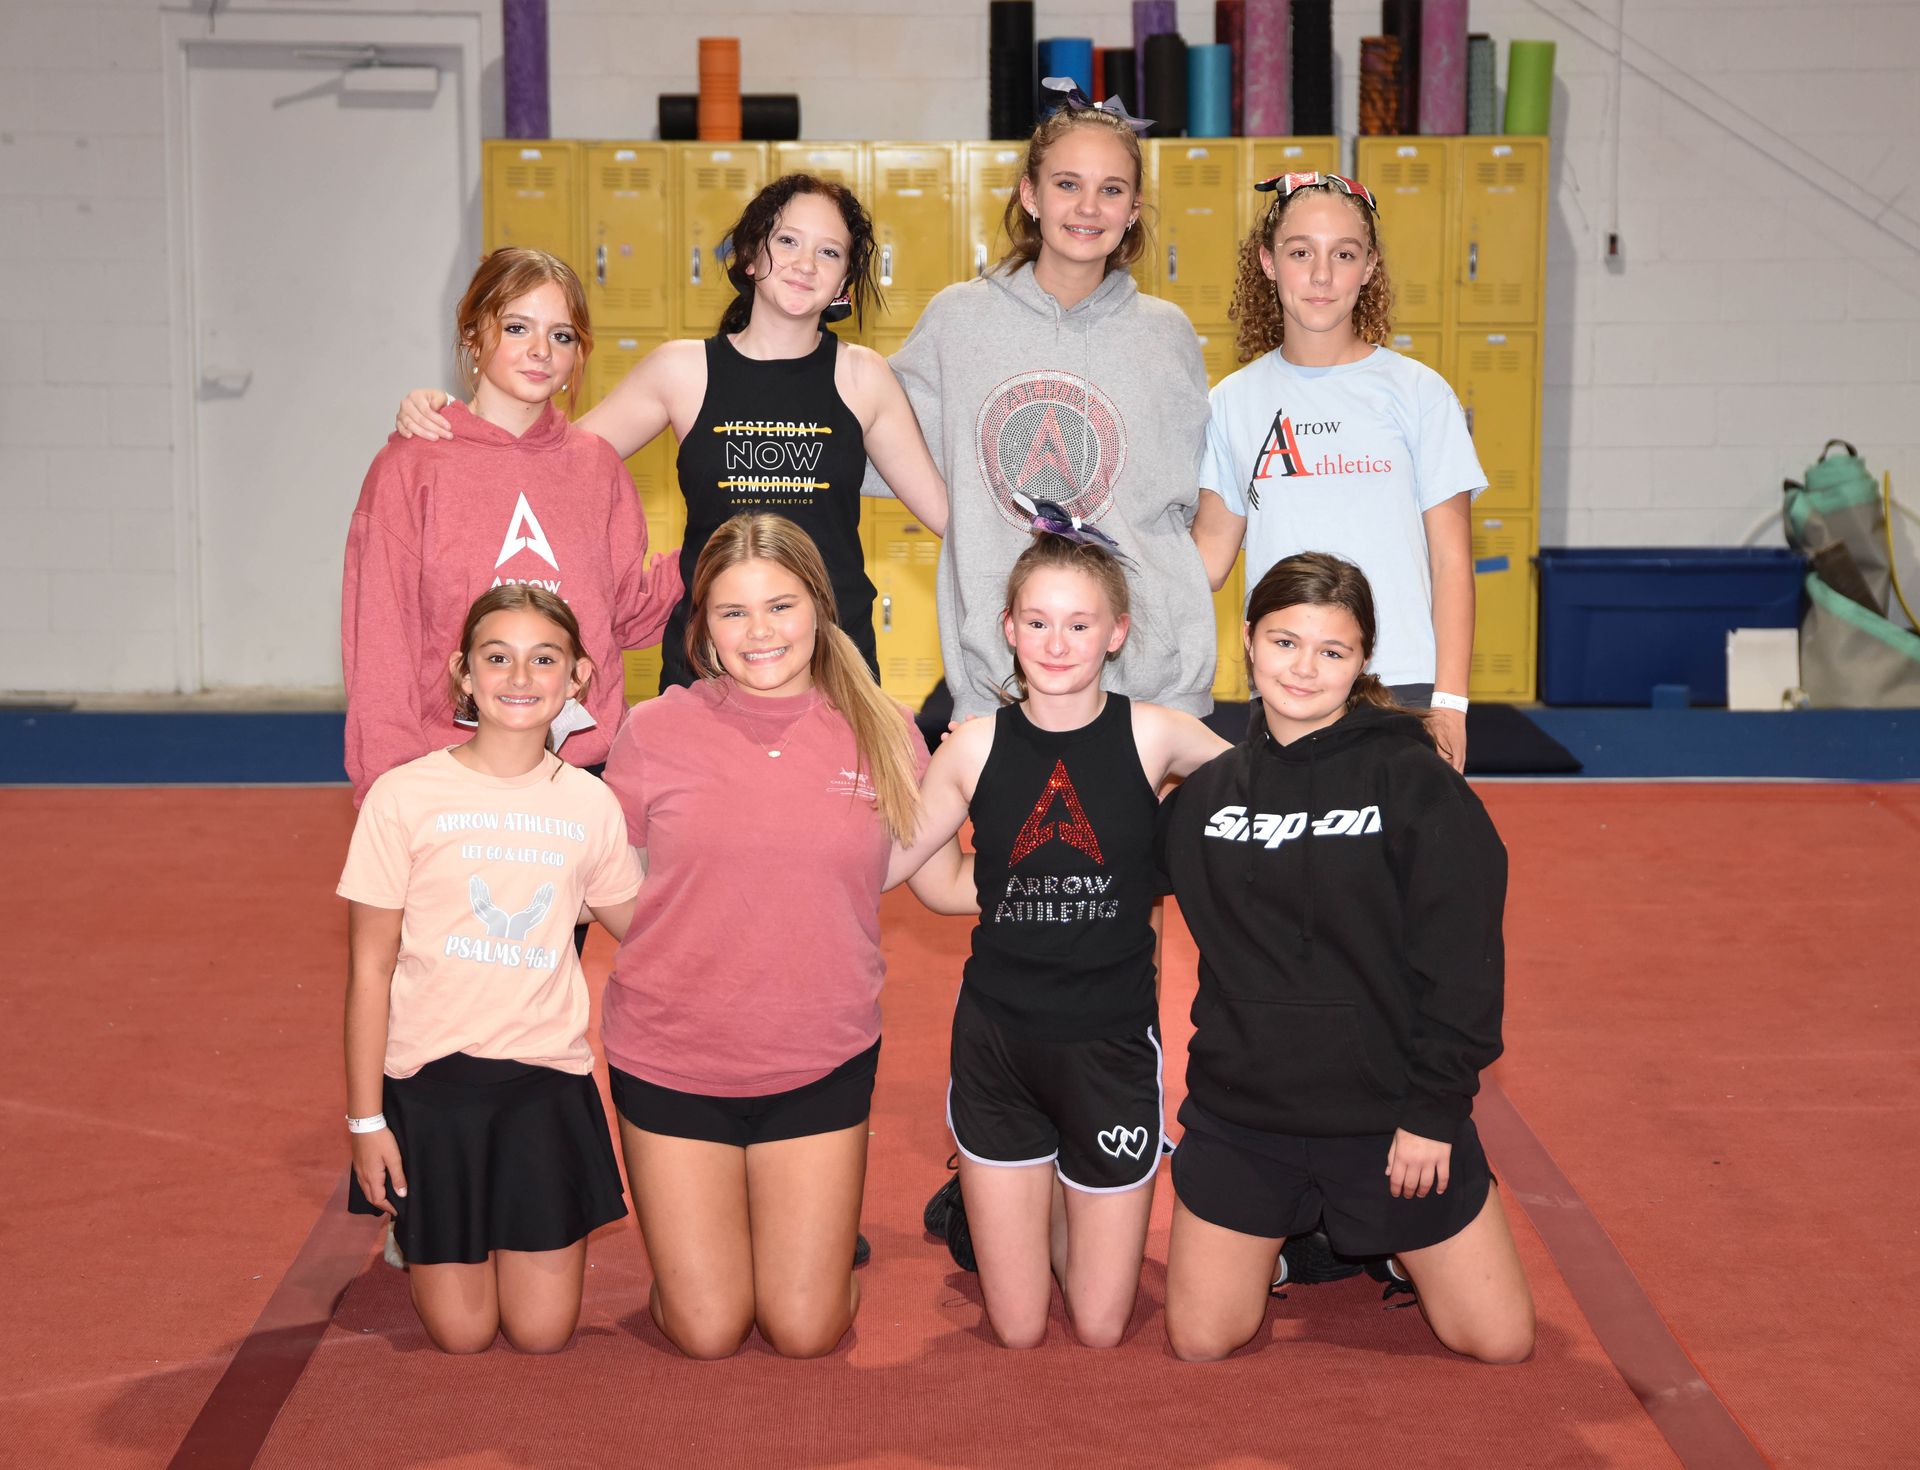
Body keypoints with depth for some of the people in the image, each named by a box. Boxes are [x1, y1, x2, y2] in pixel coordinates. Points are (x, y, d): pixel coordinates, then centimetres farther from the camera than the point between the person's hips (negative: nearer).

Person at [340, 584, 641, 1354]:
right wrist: (365, 1118, -5)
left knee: (542, 1332, 2)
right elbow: (370, 971, -4)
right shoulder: (403, 797, -8)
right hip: (433, 1079, -2)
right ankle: (417, 1237, 34)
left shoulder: (591, 805, 1)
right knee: (462, 1333, 3)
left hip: (546, 1078, 2)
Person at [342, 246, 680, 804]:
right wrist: (391, 789, -8)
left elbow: (629, 615, 13)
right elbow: (378, 638, -3)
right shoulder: (410, 466, -2)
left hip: (587, 766, 3)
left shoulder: (596, 465, 9)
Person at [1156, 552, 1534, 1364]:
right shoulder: (1207, 790, 2)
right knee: (1199, 1341, 1)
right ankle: (1286, 1234, 31)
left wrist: (1434, 1110, -13)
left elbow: (1462, 958, -11)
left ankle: (1373, 1237, 33)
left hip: (1391, 1108, -2)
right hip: (1242, 1114, 2)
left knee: (1499, 1340, 4)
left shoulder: (1414, 781, -10)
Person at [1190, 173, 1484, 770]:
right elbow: (1211, 549, 10)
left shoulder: (1418, 392, 1)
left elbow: (1451, 559, 1)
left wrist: (1450, 702, -5)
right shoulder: (1234, 401, 8)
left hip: (1405, 690, -2)